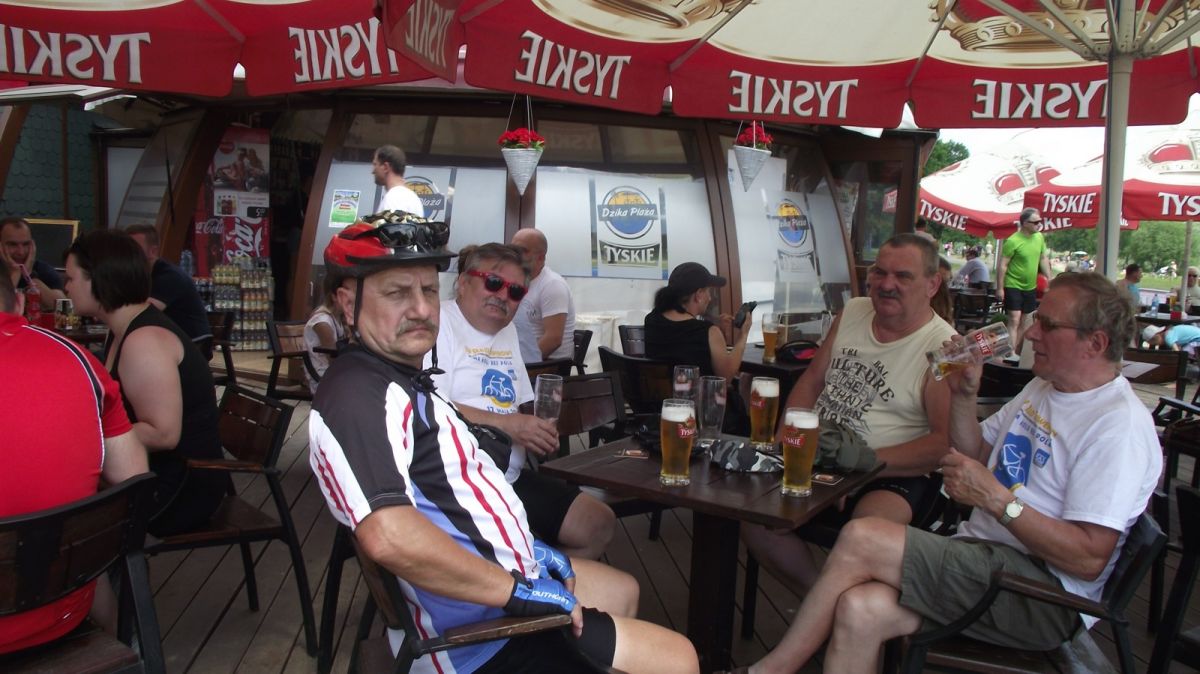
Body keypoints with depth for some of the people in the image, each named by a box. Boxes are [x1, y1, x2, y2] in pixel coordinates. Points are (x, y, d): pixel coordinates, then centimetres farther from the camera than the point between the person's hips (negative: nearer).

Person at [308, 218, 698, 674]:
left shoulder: (404, 380, 10)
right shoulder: (358, 392, -25)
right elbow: (388, 535, -39)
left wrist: (521, 546, 11)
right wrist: (519, 589, -28)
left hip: (503, 577, 11)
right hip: (480, 631, -11)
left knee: (623, 590, 31)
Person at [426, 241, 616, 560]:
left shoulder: (507, 331, 20)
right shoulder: (439, 322, -8)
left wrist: (539, 433, 1)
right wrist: (507, 424, -18)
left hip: (512, 478, 9)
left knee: (599, 525, 7)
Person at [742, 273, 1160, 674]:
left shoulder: (1120, 423, -12)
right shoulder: (1044, 388, 17)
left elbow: (1090, 558, -19)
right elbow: (975, 457, 19)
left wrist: (995, 497, -21)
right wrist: (964, 393, 5)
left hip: (1043, 592, -8)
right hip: (983, 558, 8)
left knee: (861, 539, -25)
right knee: (860, 610, -22)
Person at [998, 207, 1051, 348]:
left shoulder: (1039, 237, 3)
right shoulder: (1013, 241, -17)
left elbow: (1043, 259, 15)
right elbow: (1002, 265, -15)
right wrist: (1000, 288, -16)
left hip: (1030, 287, 7)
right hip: (1013, 287, -7)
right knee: (1014, 321, -11)